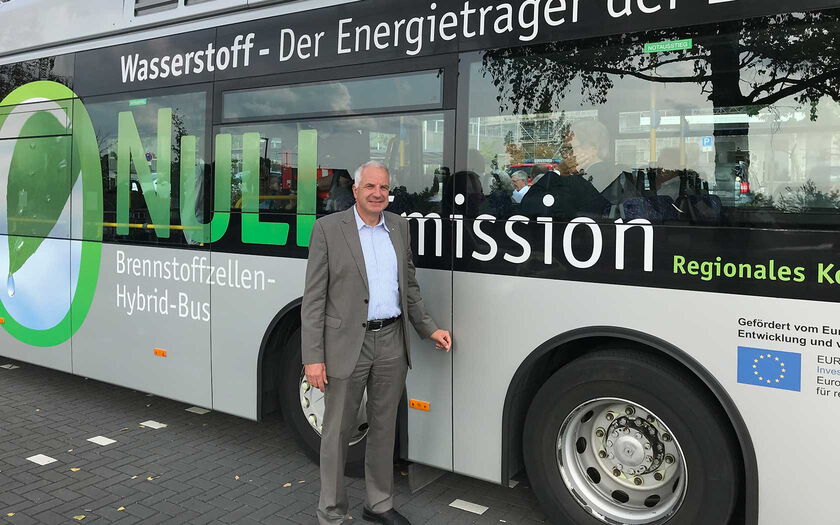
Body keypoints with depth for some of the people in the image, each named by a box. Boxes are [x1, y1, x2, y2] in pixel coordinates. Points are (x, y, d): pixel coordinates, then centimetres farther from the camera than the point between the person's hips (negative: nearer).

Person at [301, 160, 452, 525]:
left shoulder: (399, 226, 9)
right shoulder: (328, 228, -6)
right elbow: (313, 298, -8)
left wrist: (430, 329, 10)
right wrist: (313, 357, -13)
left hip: (392, 344, 5)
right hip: (347, 346, -4)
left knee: (384, 428, 16)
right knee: (337, 433, 8)